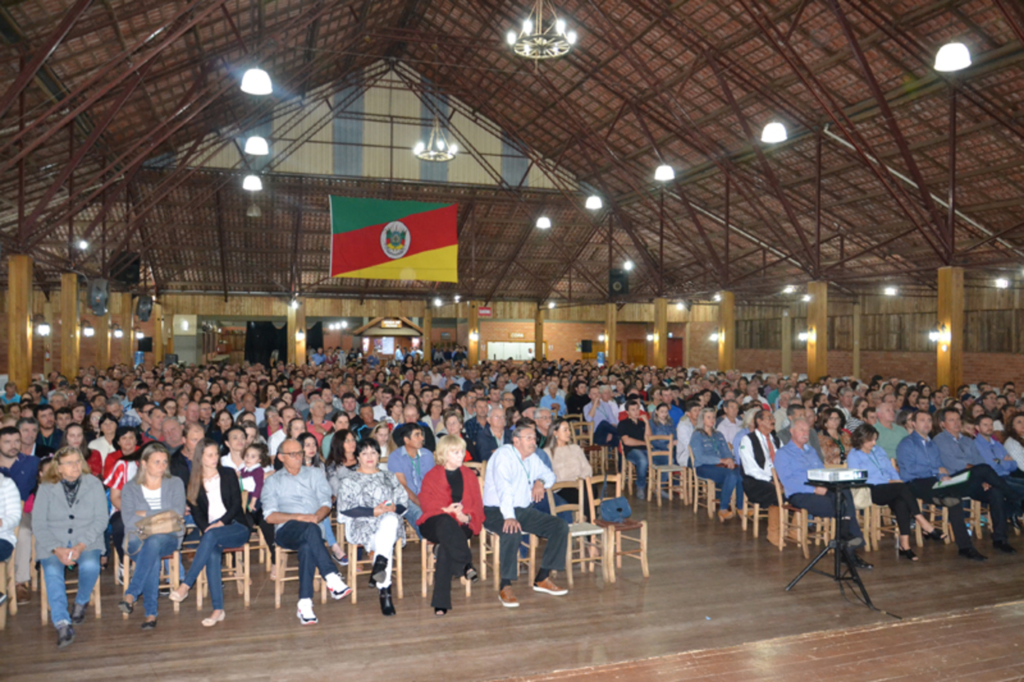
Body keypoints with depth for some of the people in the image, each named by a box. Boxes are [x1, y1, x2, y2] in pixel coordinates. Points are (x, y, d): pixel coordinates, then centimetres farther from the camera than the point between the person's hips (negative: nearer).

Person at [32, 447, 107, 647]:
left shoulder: (94, 484, 3)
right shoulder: (46, 488, 3)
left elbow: (101, 520, -2)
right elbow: (38, 524, -2)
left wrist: (80, 546, -16)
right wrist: (57, 549, -17)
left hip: (87, 542, 0)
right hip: (53, 544, 0)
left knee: (90, 566, -29)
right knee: (53, 572, -29)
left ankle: (81, 603, 1)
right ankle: (62, 623, -28)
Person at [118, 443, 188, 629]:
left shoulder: (175, 484, 13)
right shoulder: (130, 488, 12)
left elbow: (178, 514, -4)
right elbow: (128, 519, -5)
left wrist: (145, 514, -5)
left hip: (168, 538, 0)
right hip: (138, 539, 0)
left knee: (154, 542, -37)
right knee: (153, 557, -35)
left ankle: (131, 595, -34)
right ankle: (151, 612, -33)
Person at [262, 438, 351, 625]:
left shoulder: (315, 474, 23)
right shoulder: (272, 482, 19)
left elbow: (326, 504, 12)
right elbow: (269, 516, 5)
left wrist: (317, 516, -11)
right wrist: (297, 517, -11)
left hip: (312, 528, 1)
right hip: (286, 531, -1)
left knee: (307, 546, -37)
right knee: (310, 529, -37)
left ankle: (305, 605, -40)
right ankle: (332, 578, -44)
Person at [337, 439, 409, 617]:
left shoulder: (389, 478, 26)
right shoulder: (349, 481, 16)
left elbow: (404, 502, 15)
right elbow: (346, 509, -1)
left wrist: (393, 508, -10)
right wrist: (374, 511, -13)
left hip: (390, 523, 2)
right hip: (361, 526, -2)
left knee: (391, 519, -38)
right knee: (384, 544, -35)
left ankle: (379, 565, -45)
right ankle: (384, 590, -37)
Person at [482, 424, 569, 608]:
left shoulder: (532, 458, 13)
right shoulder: (504, 454, -12)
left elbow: (549, 474, 27)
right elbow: (503, 487, -25)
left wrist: (541, 482, 1)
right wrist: (509, 517, -37)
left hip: (525, 510, 8)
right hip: (497, 512, -8)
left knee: (561, 526, -7)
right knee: (513, 532, -39)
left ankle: (542, 579, 0)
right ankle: (505, 586, -26)